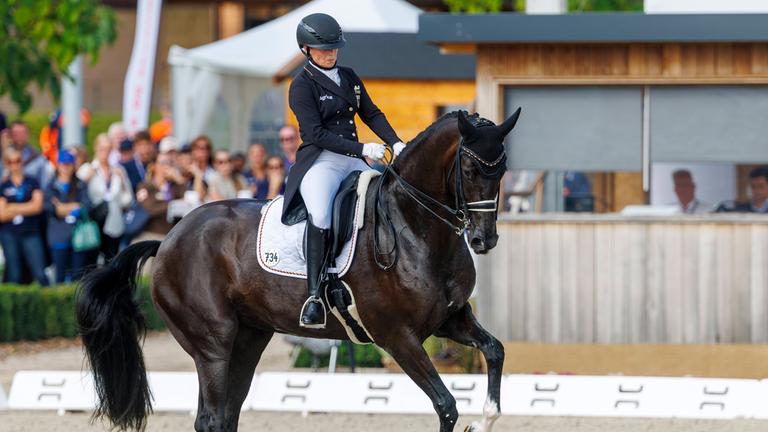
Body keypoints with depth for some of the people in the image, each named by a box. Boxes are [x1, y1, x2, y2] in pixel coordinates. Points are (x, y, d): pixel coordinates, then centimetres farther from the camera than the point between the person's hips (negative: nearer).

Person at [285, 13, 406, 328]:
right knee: (320, 214, -33)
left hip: (353, 161, 8)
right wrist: (362, 149, -19)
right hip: (320, 162, -8)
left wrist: (395, 143, 3)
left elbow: (371, 114, 20)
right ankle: (314, 298, -37)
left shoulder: (348, 77, 15)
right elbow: (316, 133, -14)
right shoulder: (302, 86, -6)